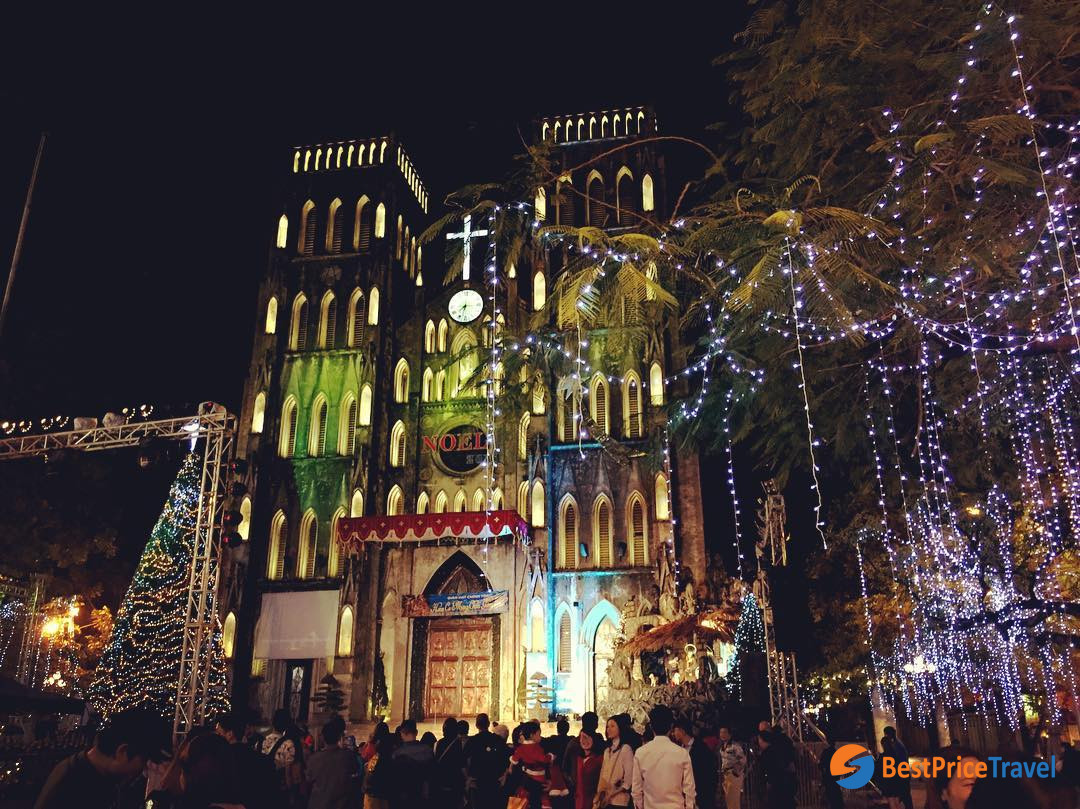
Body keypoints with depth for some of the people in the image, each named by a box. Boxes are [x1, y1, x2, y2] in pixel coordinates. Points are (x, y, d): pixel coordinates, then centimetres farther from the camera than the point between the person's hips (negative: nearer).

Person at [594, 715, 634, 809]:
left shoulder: (626, 749, -8)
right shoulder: (607, 750, 13)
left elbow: (628, 780, -10)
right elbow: (603, 776, 12)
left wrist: (611, 794, -9)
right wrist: (598, 797, 3)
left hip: (618, 801, -6)